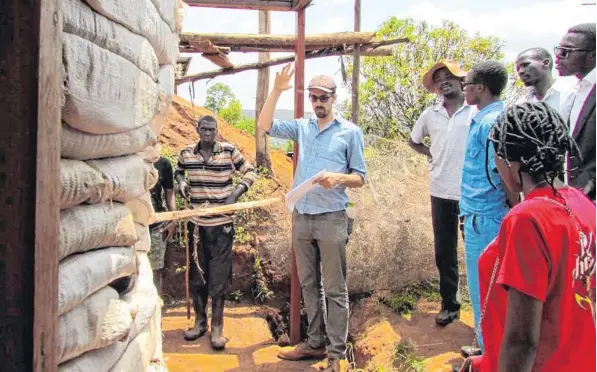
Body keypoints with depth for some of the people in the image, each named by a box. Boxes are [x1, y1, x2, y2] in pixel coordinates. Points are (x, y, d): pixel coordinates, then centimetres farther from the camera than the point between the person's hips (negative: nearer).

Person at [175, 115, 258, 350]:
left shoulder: (229, 151, -7)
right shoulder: (186, 153, 2)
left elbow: (250, 172, 2)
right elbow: (178, 171, 22)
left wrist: (236, 193, -11)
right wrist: (181, 183, 1)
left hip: (221, 224, -3)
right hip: (196, 223, 3)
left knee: (219, 276, 2)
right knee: (196, 273, 11)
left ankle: (217, 327, 13)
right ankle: (199, 321, 27)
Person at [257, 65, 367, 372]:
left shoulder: (350, 132, 0)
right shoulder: (302, 127, 11)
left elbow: (360, 177, 0)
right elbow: (265, 125, 6)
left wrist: (339, 177, -21)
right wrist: (277, 91, -2)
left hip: (331, 219, -5)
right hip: (301, 218, 5)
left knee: (334, 289, 1)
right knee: (309, 285, 13)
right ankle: (314, 343, 26)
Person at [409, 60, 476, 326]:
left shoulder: (477, 111, -4)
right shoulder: (430, 115, 9)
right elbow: (413, 141, 24)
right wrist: (431, 154, 9)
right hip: (441, 192, 4)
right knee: (444, 253, 11)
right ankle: (450, 304, 25)